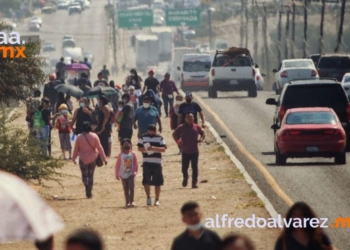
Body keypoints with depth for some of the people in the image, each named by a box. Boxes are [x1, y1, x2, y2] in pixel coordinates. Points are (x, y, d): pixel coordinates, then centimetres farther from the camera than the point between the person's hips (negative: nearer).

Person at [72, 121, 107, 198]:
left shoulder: (79, 137, -10)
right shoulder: (94, 136, -9)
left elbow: (76, 149, 0)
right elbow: (99, 148, -6)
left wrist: (74, 158, 15)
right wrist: (104, 159, 0)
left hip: (83, 159, -2)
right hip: (92, 159, 2)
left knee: (84, 175, 7)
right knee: (90, 175, 15)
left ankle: (87, 185, -25)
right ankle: (89, 193, 18)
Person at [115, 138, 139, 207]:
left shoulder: (133, 154, -2)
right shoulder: (121, 155, -2)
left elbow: (136, 164, 2)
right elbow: (117, 165, 3)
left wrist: (135, 171, -9)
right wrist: (117, 174, 0)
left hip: (131, 174, -1)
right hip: (123, 174, 1)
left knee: (131, 187, -13)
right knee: (126, 189, 6)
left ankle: (131, 201, -10)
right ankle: (127, 202, 11)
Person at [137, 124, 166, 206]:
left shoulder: (160, 138, 4)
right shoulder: (143, 137, 7)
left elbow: (163, 149, -4)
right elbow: (139, 148, 6)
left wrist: (154, 148, -20)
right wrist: (145, 149, -15)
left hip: (157, 163, -1)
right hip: (147, 162, 1)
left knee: (157, 183, 2)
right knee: (146, 181, -4)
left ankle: (157, 199, 12)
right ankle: (148, 197, 14)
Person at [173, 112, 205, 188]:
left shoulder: (196, 127, 1)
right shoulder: (181, 128, -1)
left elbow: (203, 133, 15)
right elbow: (174, 134, 11)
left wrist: (201, 139, -4)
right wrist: (177, 141, -4)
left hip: (194, 151, 0)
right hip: (185, 151, 0)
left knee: (194, 167, -1)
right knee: (184, 167, 2)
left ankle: (194, 182, 6)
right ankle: (185, 178, 32)